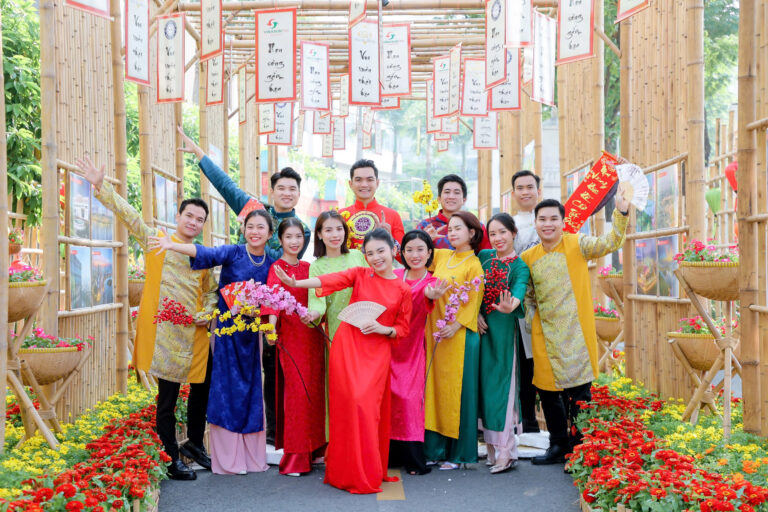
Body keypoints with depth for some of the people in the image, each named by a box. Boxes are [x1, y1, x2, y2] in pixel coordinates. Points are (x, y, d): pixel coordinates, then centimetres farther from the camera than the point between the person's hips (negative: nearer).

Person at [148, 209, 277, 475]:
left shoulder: (271, 264, 4)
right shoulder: (233, 253, -7)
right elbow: (205, 253, -23)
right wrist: (172, 245, -39)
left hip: (251, 333, 3)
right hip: (226, 330, -3)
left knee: (251, 392, 7)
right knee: (225, 390, -2)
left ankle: (252, 456, 17)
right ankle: (228, 459, 5)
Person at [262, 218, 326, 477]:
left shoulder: (307, 268, 15)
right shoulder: (277, 267, -2)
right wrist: (272, 322, -32)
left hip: (312, 334, 5)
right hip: (290, 334, -5)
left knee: (314, 390, 7)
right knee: (296, 391, -7)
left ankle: (313, 450, 18)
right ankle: (294, 457, 1)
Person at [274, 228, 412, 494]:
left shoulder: (403, 290, 6)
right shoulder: (359, 274, 5)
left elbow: (403, 329, 10)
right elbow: (331, 280, -11)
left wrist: (383, 329, -10)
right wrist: (296, 283, -26)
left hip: (377, 353, 0)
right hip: (347, 345, 0)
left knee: (368, 405, -6)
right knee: (350, 403, -7)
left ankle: (371, 470, 11)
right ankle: (349, 470, 6)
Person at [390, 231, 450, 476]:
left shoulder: (431, 282, -1)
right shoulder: (393, 276, 6)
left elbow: (427, 295, -26)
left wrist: (431, 295, -47)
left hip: (411, 350, -2)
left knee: (409, 398, -6)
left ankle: (413, 459, 5)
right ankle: (389, 454, 13)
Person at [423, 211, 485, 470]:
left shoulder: (474, 265, -5)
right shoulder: (441, 256, 11)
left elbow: (473, 302, -9)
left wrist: (455, 326, -19)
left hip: (459, 335, -6)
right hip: (435, 332, 6)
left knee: (456, 390, -1)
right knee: (435, 387, 7)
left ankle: (459, 452, 8)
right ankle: (437, 448, 15)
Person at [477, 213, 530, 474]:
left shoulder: (520, 266, -5)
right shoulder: (483, 257, 8)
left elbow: (519, 291, -24)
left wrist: (510, 306, -45)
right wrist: (476, 314, -2)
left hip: (504, 329, -5)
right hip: (482, 328, 5)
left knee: (501, 384, -7)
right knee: (485, 383, 6)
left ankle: (507, 452, -1)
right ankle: (492, 445, 16)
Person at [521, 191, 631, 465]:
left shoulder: (577, 245, -3)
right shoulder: (528, 257, 8)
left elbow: (609, 243, -17)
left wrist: (621, 211, -29)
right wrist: (530, 318, 3)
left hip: (576, 334, -4)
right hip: (544, 337, 4)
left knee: (579, 393, -1)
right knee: (548, 392, 12)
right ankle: (559, 446, 29)